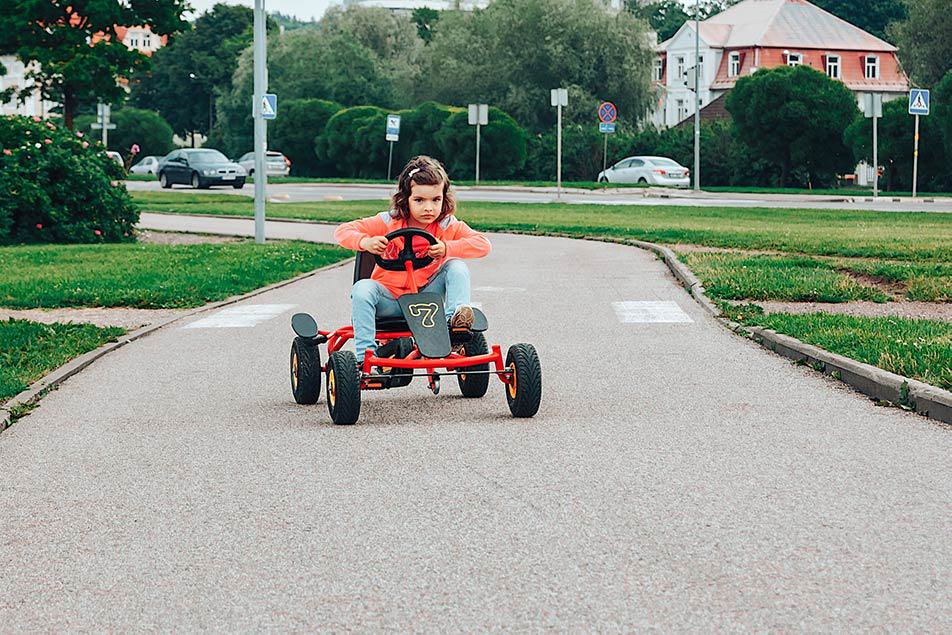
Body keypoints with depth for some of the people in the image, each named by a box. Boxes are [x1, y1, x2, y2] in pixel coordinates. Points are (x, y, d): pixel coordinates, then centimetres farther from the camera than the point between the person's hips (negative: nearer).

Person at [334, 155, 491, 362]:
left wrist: (448, 248, -33)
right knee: (363, 289, -32)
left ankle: (454, 319, -29)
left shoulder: (448, 226, -6)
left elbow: (483, 244, -18)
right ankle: (366, 356, -33)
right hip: (390, 297, -1)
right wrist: (365, 242, -35)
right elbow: (343, 231, -11)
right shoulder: (389, 222, -10)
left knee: (457, 267, -19)